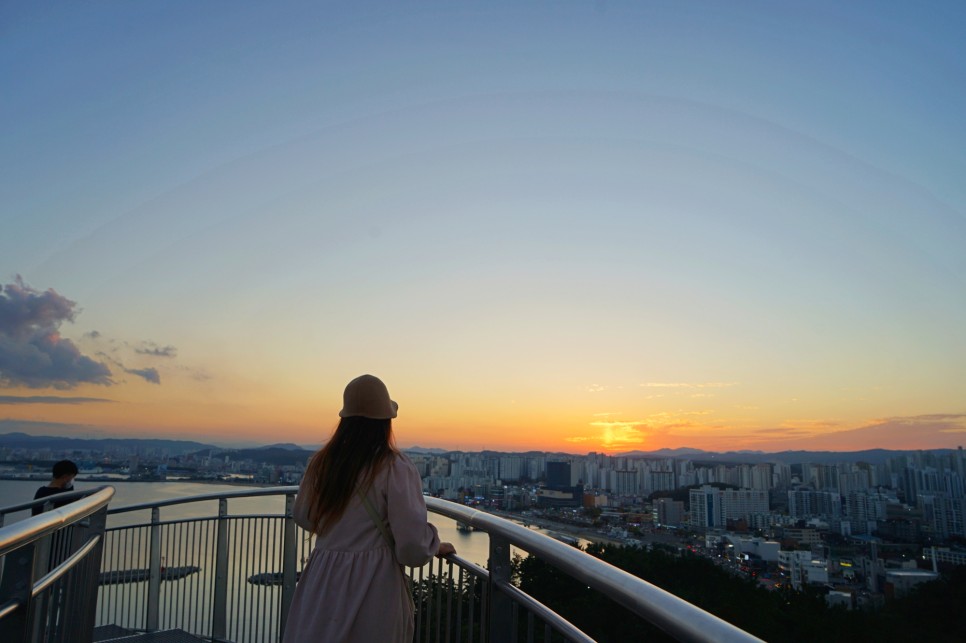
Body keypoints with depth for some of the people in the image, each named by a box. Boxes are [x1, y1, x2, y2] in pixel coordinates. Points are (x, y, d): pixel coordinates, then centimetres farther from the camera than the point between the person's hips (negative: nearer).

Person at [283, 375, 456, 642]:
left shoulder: (321, 462, -1)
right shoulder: (396, 469, -15)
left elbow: (303, 517, 15)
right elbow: (412, 544, -16)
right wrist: (438, 546, 6)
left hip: (322, 581, 4)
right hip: (374, 586, -4)